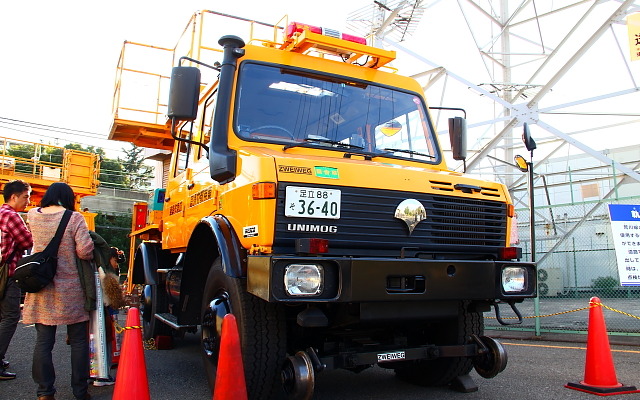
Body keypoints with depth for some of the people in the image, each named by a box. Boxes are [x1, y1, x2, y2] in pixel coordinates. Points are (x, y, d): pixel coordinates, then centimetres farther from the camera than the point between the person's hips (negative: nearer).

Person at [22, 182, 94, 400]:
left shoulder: (33, 216, 3)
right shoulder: (74, 218, -11)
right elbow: (85, 251, -17)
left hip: (42, 289, 4)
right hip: (70, 291, -4)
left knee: (43, 341, 10)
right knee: (79, 341, 8)